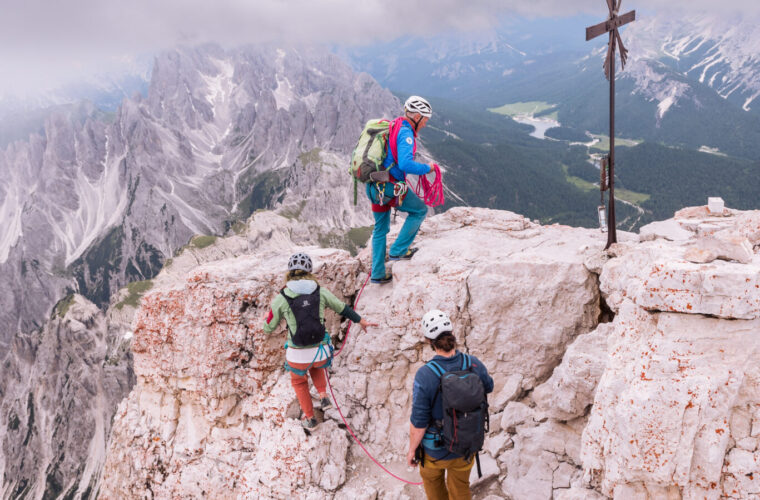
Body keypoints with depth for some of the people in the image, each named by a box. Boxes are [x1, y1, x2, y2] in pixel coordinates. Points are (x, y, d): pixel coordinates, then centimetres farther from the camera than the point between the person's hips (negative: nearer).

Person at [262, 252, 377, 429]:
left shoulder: (281, 299, -10)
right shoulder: (321, 292, -6)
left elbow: (269, 328, 3)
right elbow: (343, 308, 10)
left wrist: (266, 318, 27)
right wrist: (361, 321, 27)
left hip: (297, 356, -1)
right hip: (321, 353, 2)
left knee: (298, 381, 33)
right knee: (315, 365, 40)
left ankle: (310, 419, 44)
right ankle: (323, 397, 25)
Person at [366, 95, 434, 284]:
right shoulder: (405, 133, -13)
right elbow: (405, 164, -26)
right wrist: (426, 168, -12)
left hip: (373, 186, 9)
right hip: (389, 187, -9)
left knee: (381, 229, 19)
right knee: (420, 210, 12)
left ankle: (377, 274, 25)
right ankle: (398, 250, 10)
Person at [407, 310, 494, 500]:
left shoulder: (424, 376, -35)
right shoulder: (474, 364, -22)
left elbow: (418, 423, -25)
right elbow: (488, 387, 2)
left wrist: (411, 450, -7)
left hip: (436, 447, -3)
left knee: (431, 476, 32)